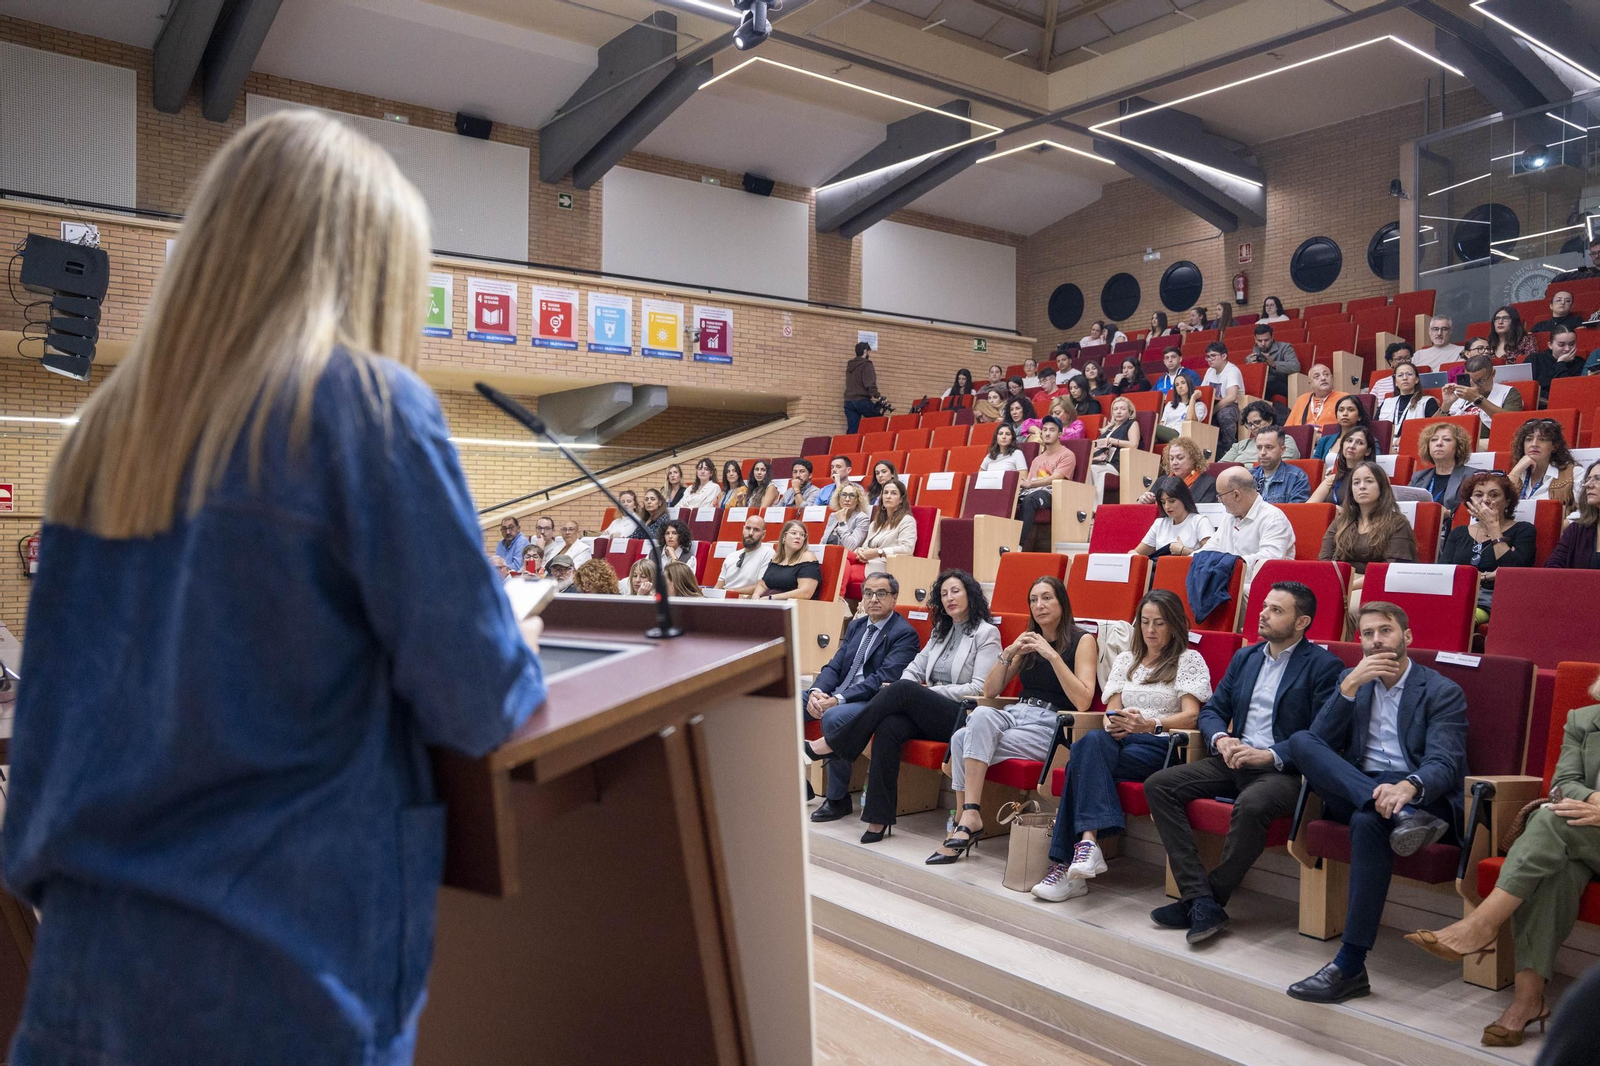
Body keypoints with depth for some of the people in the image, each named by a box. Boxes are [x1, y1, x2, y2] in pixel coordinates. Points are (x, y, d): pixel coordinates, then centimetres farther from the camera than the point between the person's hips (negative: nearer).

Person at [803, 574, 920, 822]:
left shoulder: (905, 633, -8)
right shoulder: (856, 626, 17)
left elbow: (882, 680, -18)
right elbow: (834, 666, 11)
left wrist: (839, 699, -25)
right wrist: (816, 691, -11)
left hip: (873, 701, -8)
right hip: (836, 693, 8)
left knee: (833, 717, -35)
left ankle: (837, 800, -17)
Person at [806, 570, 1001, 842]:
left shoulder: (986, 633, 1)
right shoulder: (941, 631, 23)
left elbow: (980, 689, -8)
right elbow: (915, 668, 18)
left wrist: (932, 691, -11)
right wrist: (906, 693, -4)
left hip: (962, 716, -6)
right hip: (928, 714, 6)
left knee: (903, 688, -29)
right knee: (888, 727, -27)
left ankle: (832, 743, -21)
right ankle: (878, 818, -28)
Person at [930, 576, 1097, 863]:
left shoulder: (1082, 641, 2)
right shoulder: (1028, 641, 20)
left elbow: (1082, 702, -12)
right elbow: (990, 691, 15)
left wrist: (1052, 655, -17)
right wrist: (1008, 653, 0)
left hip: (1050, 726, -5)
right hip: (1015, 714, 5)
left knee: (964, 741, -27)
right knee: (981, 714, -30)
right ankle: (967, 820, -27)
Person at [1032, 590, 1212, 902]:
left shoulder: (1189, 660, 9)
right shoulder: (1125, 660, 24)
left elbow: (1191, 716, -5)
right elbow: (1111, 710, 16)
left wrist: (1150, 724, -24)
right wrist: (1113, 723, -10)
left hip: (1159, 745, -4)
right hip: (1120, 740, 4)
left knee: (1083, 761, -31)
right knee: (1092, 740, -35)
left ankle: (1068, 863, -36)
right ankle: (1087, 844, -44)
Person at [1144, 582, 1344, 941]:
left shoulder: (1324, 666, -2)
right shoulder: (1244, 658, 18)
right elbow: (1211, 710, 18)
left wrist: (1271, 755, -21)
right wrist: (1221, 739, -5)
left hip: (1284, 771, -7)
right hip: (1232, 761, 7)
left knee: (1251, 805, -38)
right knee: (1158, 785, -13)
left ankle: (1207, 899, -17)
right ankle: (1202, 900, -19)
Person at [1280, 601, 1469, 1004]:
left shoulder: (1442, 692, 2)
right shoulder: (1352, 680, 15)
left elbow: (1443, 764, -12)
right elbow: (1319, 742, 2)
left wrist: (1409, 786, -36)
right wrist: (1350, 686, -10)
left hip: (1421, 796, -4)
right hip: (1354, 792, 4)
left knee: (1368, 821, -38)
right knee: (1299, 741, -23)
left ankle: (1350, 966, -33)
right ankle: (1404, 816, -36)